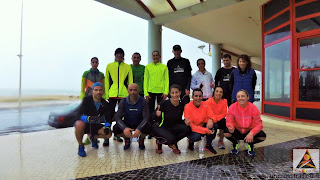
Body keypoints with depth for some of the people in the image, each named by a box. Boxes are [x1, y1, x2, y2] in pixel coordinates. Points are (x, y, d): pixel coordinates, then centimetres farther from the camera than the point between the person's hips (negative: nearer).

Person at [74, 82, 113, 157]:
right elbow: (80, 116, -26)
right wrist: (90, 118, -46)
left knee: (108, 134, -18)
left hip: (94, 125, 3)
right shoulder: (86, 100, -17)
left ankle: (93, 137, 15)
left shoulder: (105, 104, -6)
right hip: (83, 124, -3)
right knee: (79, 124, -39)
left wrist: (107, 127, -28)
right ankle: (81, 147, -14)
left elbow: (108, 118, -7)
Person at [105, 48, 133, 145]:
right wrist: (106, 94, 3)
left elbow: (130, 81, 8)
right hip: (112, 94, -1)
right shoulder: (109, 66, 9)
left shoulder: (128, 67, 8)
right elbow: (106, 81, 9)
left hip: (123, 94, 1)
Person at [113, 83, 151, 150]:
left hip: (139, 124, -1)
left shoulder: (143, 101, -15)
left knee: (148, 128, -32)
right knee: (115, 128, -26)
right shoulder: (123, 101, -11)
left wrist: (139, 129, -39)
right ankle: (127, 139, 9)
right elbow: (118, 117, -17)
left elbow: (146, 117, -21)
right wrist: (124, 128, -38)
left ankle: (141, 139, 7)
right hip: (126, 124, 1)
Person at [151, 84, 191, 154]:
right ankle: (159, 142, 4)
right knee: (170, 138, -32)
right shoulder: (164, 103, -21)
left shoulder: (181, 105, -6)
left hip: (171, 127, 5)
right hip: (159, 127, -5)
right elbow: (152, 117, -16)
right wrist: (156, 115, -39)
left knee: (187, 129, -19)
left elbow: (179, 120, 6)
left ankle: (172, 143, 5)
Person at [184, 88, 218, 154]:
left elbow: (212, 116, -3)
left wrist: (210, 120, -31)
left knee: (214, 126, -21)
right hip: (192, 129, -4)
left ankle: (208, 145, 1)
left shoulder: (205, 105, -7)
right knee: (196, 136, -35)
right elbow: (190, 125, -22)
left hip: (203, 126, 5)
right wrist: (205, 130, -30)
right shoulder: (188, 107, -19)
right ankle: (191, 141, 4)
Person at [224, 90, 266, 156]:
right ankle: (235, 143, 7)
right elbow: (229, 121, -14)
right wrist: (230, 127, -39)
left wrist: (251, 133, -34)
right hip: (237, 131, 0)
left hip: (249, 132, 1)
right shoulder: (232, 107, -17)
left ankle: (250, 144, 10)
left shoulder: (253, 108, -16)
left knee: (263, 136, -25)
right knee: (226, 132, -30)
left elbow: (259, 124, -17)